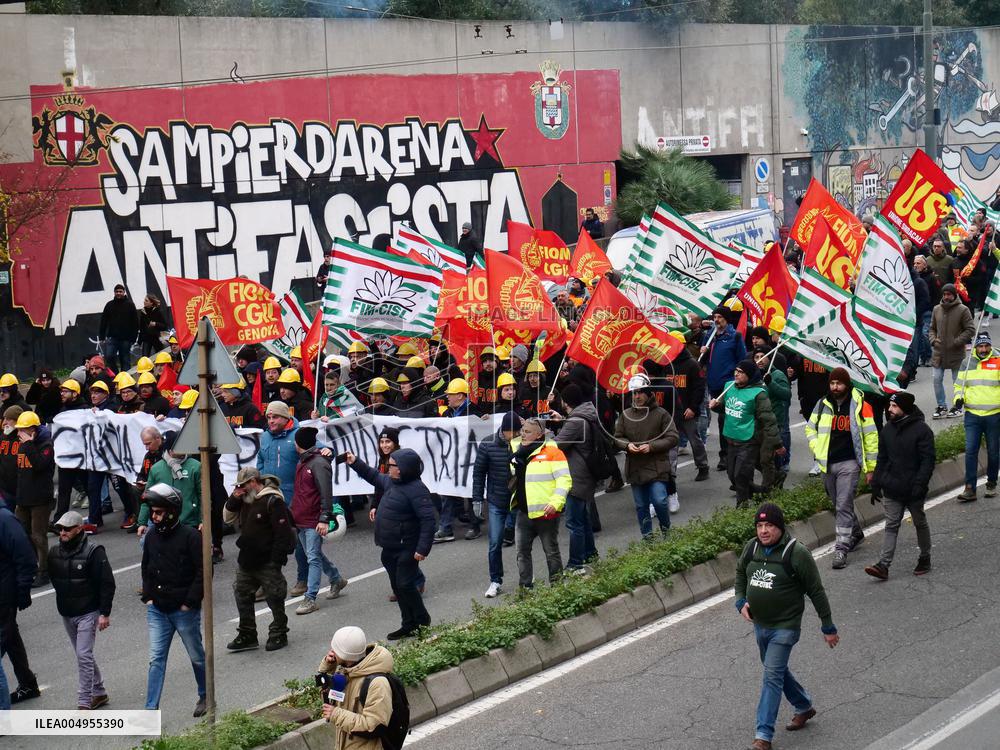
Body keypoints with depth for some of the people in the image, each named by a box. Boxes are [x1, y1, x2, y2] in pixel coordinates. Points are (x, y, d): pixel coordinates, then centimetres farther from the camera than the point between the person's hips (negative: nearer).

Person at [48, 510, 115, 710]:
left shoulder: (93, 552, -14)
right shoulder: (55, 552, 4)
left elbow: (107, 584, -13)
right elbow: (54, 579, 18)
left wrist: (105, 613, -15)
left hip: (88, 613, -7)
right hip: (66, 614, 7)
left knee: (84, 656, -11)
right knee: (83, 655, 16)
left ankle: (84, 702, -8)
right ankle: (99, 692, 30)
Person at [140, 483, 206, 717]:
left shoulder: (190, 537, -15)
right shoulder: (152, 537, 5)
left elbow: (203, 572, -15)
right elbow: (146, 569, 19)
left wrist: (190, 602, -16)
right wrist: (148, 597, 7)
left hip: (184, 610, -5)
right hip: (157, 610, 5)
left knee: (197, 656, 12)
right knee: (156, 659, 0)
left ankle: (205, 697, 32)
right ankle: (151, 709, 0)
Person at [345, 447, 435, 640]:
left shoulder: (416, 490, -22)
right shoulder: (391, 482, 7)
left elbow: (428, 520, -25)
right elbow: (374, 477, 30)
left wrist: (423, 548, -28)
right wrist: (355, 463, 25)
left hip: (406, 550, -10)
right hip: (390, 548, 10)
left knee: (405, 586, -8)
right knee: (397, 587, 14)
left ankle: (423, 623, 10)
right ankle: (409, 625, 24)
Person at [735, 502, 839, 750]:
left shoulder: (796, 553, -17)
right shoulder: (751, 548, 0)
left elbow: (816, 592, -10)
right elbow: (740, 575, 19)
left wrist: (828, 627, -5)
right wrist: (741, 601, -1)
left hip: (785, 627, -7)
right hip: (759, 625, 7)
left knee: (772, 676, -12)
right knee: (778, 671, 22)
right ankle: (804, 707, 46)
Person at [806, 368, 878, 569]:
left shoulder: (860, 406, -6)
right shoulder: (823, 405, 6)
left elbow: (871, 437, -2)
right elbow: (810, 428, 20)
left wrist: (870, 467, -3)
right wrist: (817, 450, 4)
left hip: (849, 463, -5)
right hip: (828, 464, 5)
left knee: (843, 505, -12)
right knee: (838, 505, 18)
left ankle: (841, 549, -10)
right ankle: (856, 533, 41)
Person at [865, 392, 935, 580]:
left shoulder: (922, 430, -12)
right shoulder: (888, 429, 6)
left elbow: (928, 460, -15)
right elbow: (881, 459, 13)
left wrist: (919, 485, -22)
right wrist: (876, 484, 9)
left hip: (913, 491, -4)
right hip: (892, 490, 4)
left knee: (920, 523, 13)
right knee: (891, 527, 1)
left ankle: (925, 558, 30)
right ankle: (883, 566, -6)